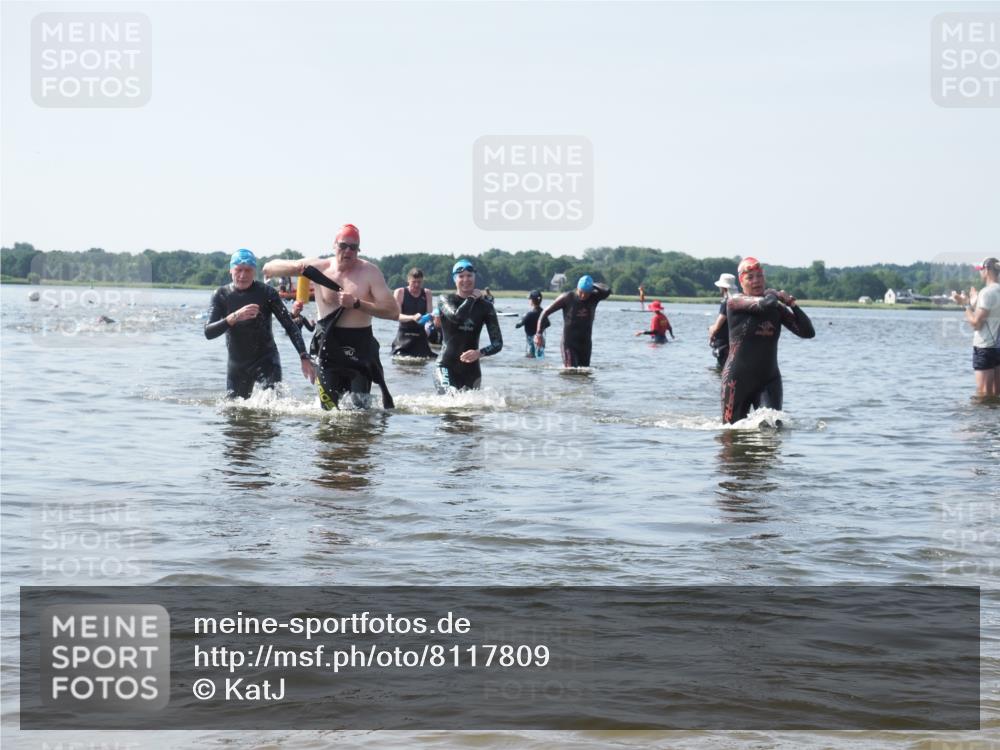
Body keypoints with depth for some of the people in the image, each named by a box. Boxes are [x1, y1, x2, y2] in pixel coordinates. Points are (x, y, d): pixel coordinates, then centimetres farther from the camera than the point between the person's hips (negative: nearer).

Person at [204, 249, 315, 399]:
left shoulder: (267, 293, -8)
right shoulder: (221, 295, -3)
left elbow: (290, 326, -7)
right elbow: (208, 332, -12)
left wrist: (304, 357, -18)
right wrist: (235, 317, -29)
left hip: (266, 360, -3)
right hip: (237, 364, 3)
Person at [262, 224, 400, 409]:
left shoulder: (369, 272, -3)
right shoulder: (318, 267, 4)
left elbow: (393, 311, -11)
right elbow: (269, 269, 7)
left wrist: (356, 303, -20)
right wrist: (296, 267, -13)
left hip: (360, 346, -1)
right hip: (328, 345, 1)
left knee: (361, 406, -4)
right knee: (329, 406, -5)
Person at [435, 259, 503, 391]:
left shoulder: (485, 307, 5)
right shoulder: (445, 300, 1)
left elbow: (498, 343, 1)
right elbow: (456, 317, -23)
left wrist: (480, 353, -19)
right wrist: (472, 298, -7)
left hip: (472, 369, 3)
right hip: (447, 366, -3)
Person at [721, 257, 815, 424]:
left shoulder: (777, 308, 8)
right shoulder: (735, 302, -6)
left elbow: (808, 332, 4)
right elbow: (766, 304, -24)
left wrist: (792, 304, -3)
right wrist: (772, 293, -2)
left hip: (769, 380, 3)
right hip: (738, 379, -3)